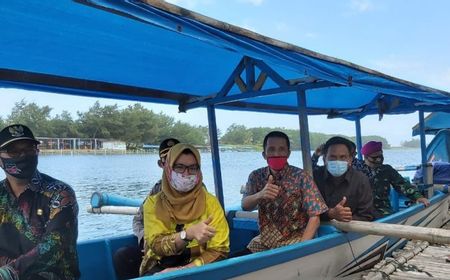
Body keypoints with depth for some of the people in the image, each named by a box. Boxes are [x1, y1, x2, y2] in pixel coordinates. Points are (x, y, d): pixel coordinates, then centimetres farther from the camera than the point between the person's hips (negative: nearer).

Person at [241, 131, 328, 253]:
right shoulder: (256, 176, -1)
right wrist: (259, 195, -32)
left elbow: (314, 217, -13)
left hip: (295, 238, -2)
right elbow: (245, 206, -11)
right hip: (265, 239, 3)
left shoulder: (301, 177, -12)